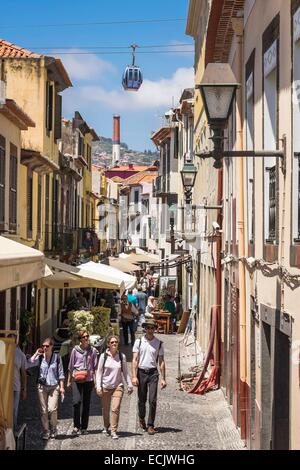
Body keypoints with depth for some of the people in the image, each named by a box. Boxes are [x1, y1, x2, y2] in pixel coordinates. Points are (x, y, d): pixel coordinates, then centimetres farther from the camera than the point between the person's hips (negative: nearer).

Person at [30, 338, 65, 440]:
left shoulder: (57, 358, 0)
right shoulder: (40, 357, 3)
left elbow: (60, 374, 4)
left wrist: (62, 387, 0)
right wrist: (36, 353, -10)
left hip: (54, 386, -2)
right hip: (42, 386, 2)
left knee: (52, 409, -11)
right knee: (43, 410, 2)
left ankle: (53, 430, 9)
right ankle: (46, 431, 13)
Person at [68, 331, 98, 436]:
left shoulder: (93, 350, 6)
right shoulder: (75, 350, 3)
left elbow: (95, 367, 9)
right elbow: (71, 366, 10)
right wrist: (69, 380, 10)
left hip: (88, 380, 1)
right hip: (76, 380, -1)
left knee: (86, 404, 7)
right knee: (76, 402, -14)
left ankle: (84, 427, 16)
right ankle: (76, 427, -7)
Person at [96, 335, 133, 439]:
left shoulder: (122, 356, 2)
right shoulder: (103, 356, -1)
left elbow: (125, 372, 10)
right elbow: (99, 372, 2)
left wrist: (130, 386, 9)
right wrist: (98, 387, -5)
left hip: (118, 386, 0)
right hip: (105, 387, 0)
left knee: (115, 408, -13)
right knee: (105, 410, 10)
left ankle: (114, 431, -7)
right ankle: (106, 427, 34)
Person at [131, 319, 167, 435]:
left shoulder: (159, 343, 3)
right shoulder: (139, 342, 1)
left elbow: (161, 362, 5)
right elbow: (134, 360, -2)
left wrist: (163, 378, 2)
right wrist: (134, 376, -10)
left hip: (153, 373, 0)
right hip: (141, 372, 0)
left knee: (153, 400, -7)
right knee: (142, 400, 9)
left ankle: (150, 425, 1)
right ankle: (141, 418, 36)